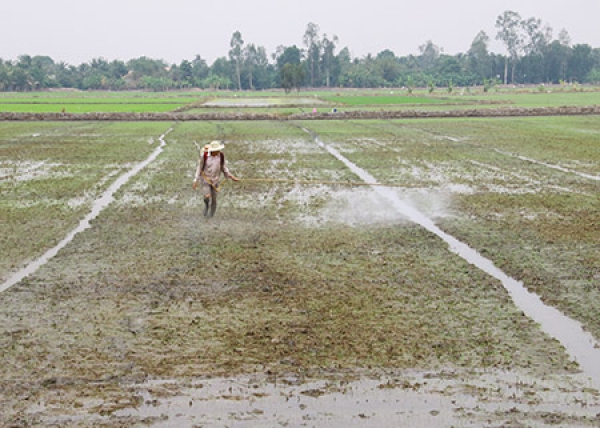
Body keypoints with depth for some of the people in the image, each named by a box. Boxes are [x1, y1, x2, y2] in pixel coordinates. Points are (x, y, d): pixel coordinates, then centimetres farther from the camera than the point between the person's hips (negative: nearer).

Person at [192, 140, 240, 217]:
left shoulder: (221, 155, -13)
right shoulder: (204, 155, -21)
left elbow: (223, 167, 3)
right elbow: (199, 168, -11)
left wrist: (231, 176, 2)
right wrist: (195, 181, -11)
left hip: (215, 180, 2)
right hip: (205, 179, -2)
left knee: (213, 199, 4)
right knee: (207, 197, -16)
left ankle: (211, 216, 21)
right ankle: (206, 205, 20)